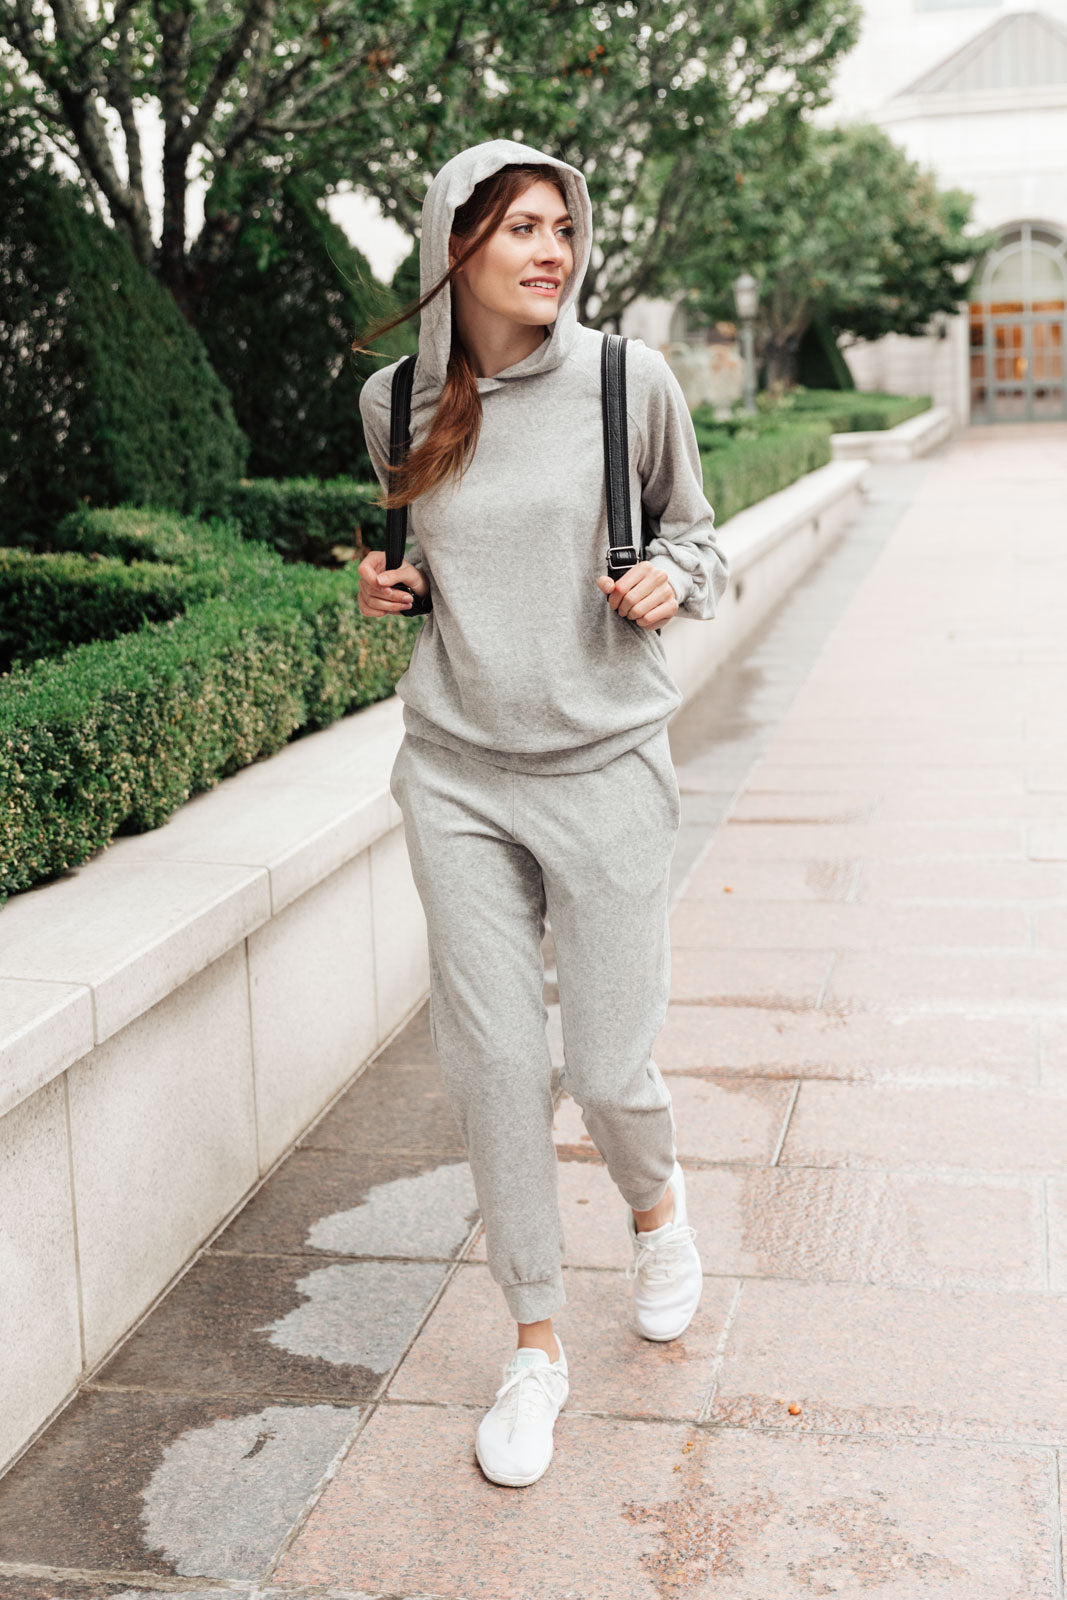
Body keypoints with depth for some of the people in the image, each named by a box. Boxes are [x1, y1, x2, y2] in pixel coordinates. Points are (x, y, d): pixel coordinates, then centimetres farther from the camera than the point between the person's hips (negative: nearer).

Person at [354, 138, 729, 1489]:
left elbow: (691, 531, 10)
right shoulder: (396, 401, 3)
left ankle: (655, 1204, 40)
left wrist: (674, 580, -12)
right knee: (492, 1062, 3)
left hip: (602, 766, -2)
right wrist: (393, 587, -2)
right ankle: (535, 1343, 23)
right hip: (455, 773, 2)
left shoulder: (630, 381, -4)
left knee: (609, 1067, 2)